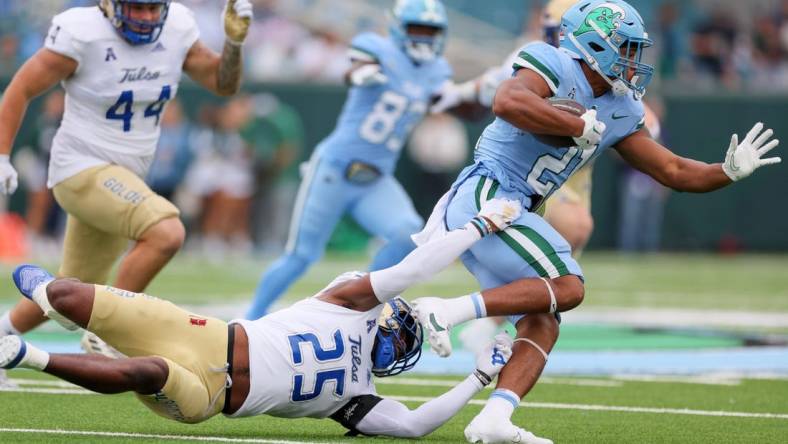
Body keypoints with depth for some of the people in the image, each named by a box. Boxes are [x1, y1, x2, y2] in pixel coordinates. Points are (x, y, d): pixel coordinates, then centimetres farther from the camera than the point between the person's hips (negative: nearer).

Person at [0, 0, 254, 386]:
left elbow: (223, 84, 7)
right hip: (83, 169, -7)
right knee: (165, 234, -28)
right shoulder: (82, 33, -18)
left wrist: (234, 42, -11)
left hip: (124, 179, 7)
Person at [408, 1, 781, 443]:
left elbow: (674, 171, 19)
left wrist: (729, 170, 4)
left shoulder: (620, 113, 15)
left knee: (542, 327, 1)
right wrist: (581, 127, -24)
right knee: (567, 287, -18)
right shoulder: (554, 69, -11)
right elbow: (508, 103, -33)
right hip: (484, 196, -9)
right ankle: (447, 311, -23)